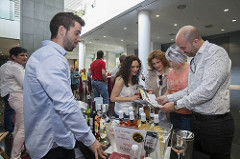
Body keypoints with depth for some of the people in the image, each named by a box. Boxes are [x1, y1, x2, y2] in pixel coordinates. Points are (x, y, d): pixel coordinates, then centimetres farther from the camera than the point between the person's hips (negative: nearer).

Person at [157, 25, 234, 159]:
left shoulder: (217, 53, -16)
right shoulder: (195, 59, 11)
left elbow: (207, 90, -27)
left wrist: (176, 105, -21)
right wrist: (169, 98, 7)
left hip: (216, 122, -8)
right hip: (197, 118, 8)